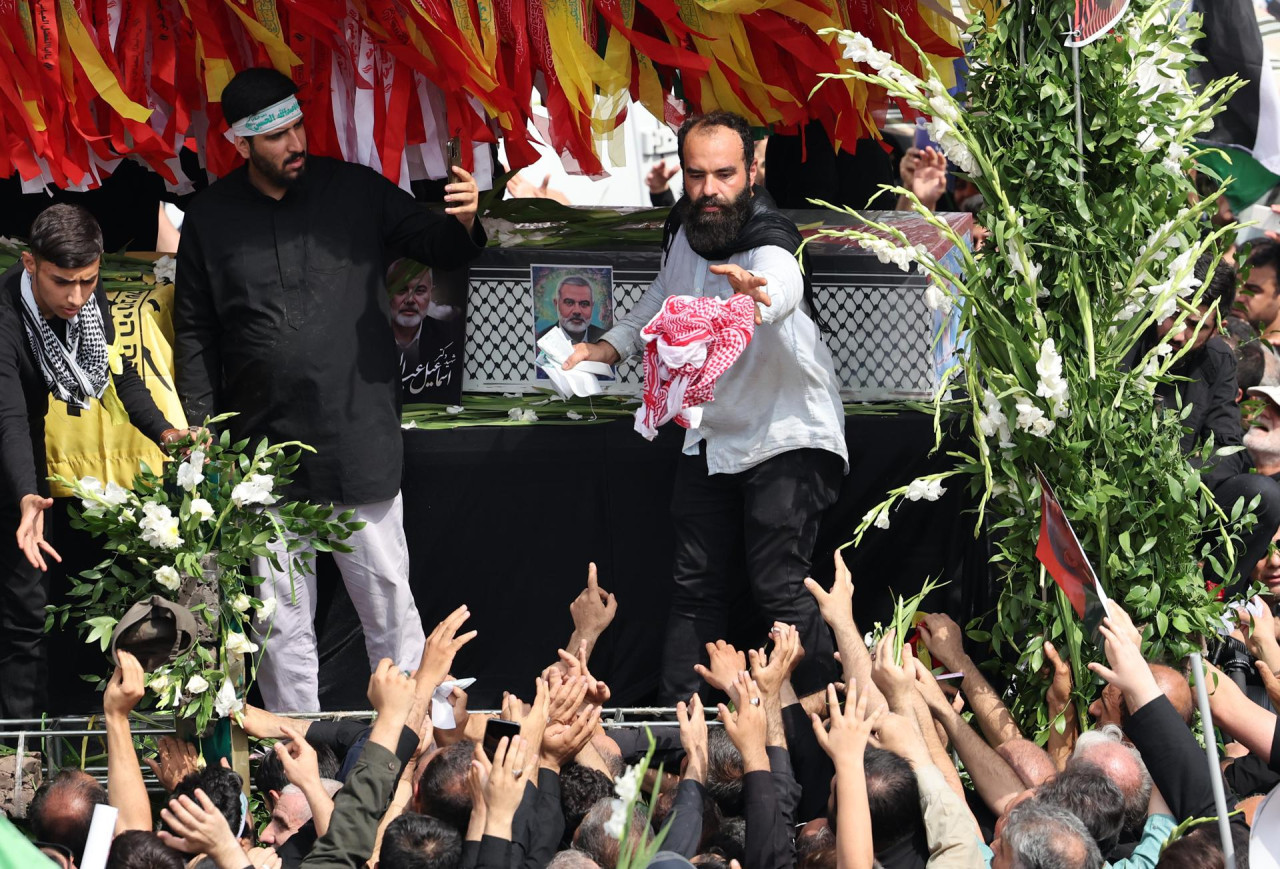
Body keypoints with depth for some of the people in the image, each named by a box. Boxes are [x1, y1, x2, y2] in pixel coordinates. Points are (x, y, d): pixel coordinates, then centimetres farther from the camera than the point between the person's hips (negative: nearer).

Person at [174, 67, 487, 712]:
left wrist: (462, 222, -16)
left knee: (390, 606, 2)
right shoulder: (210, 218, 4)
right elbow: (195, 335, 9)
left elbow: (437, 247, 9)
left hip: (359, 440, -1)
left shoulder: (357, 192, 2)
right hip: (265, 448, 1)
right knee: (281, 624, 6)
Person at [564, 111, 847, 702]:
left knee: (778, 588, -14)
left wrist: (752, 293, -76)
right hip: (711, 438, 7)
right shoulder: (685, 227, -3)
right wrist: (617, 342, 11)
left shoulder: (771, 243, -26)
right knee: (697, 588, 10)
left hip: (785, 437, -7)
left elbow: (779, 290, -53)